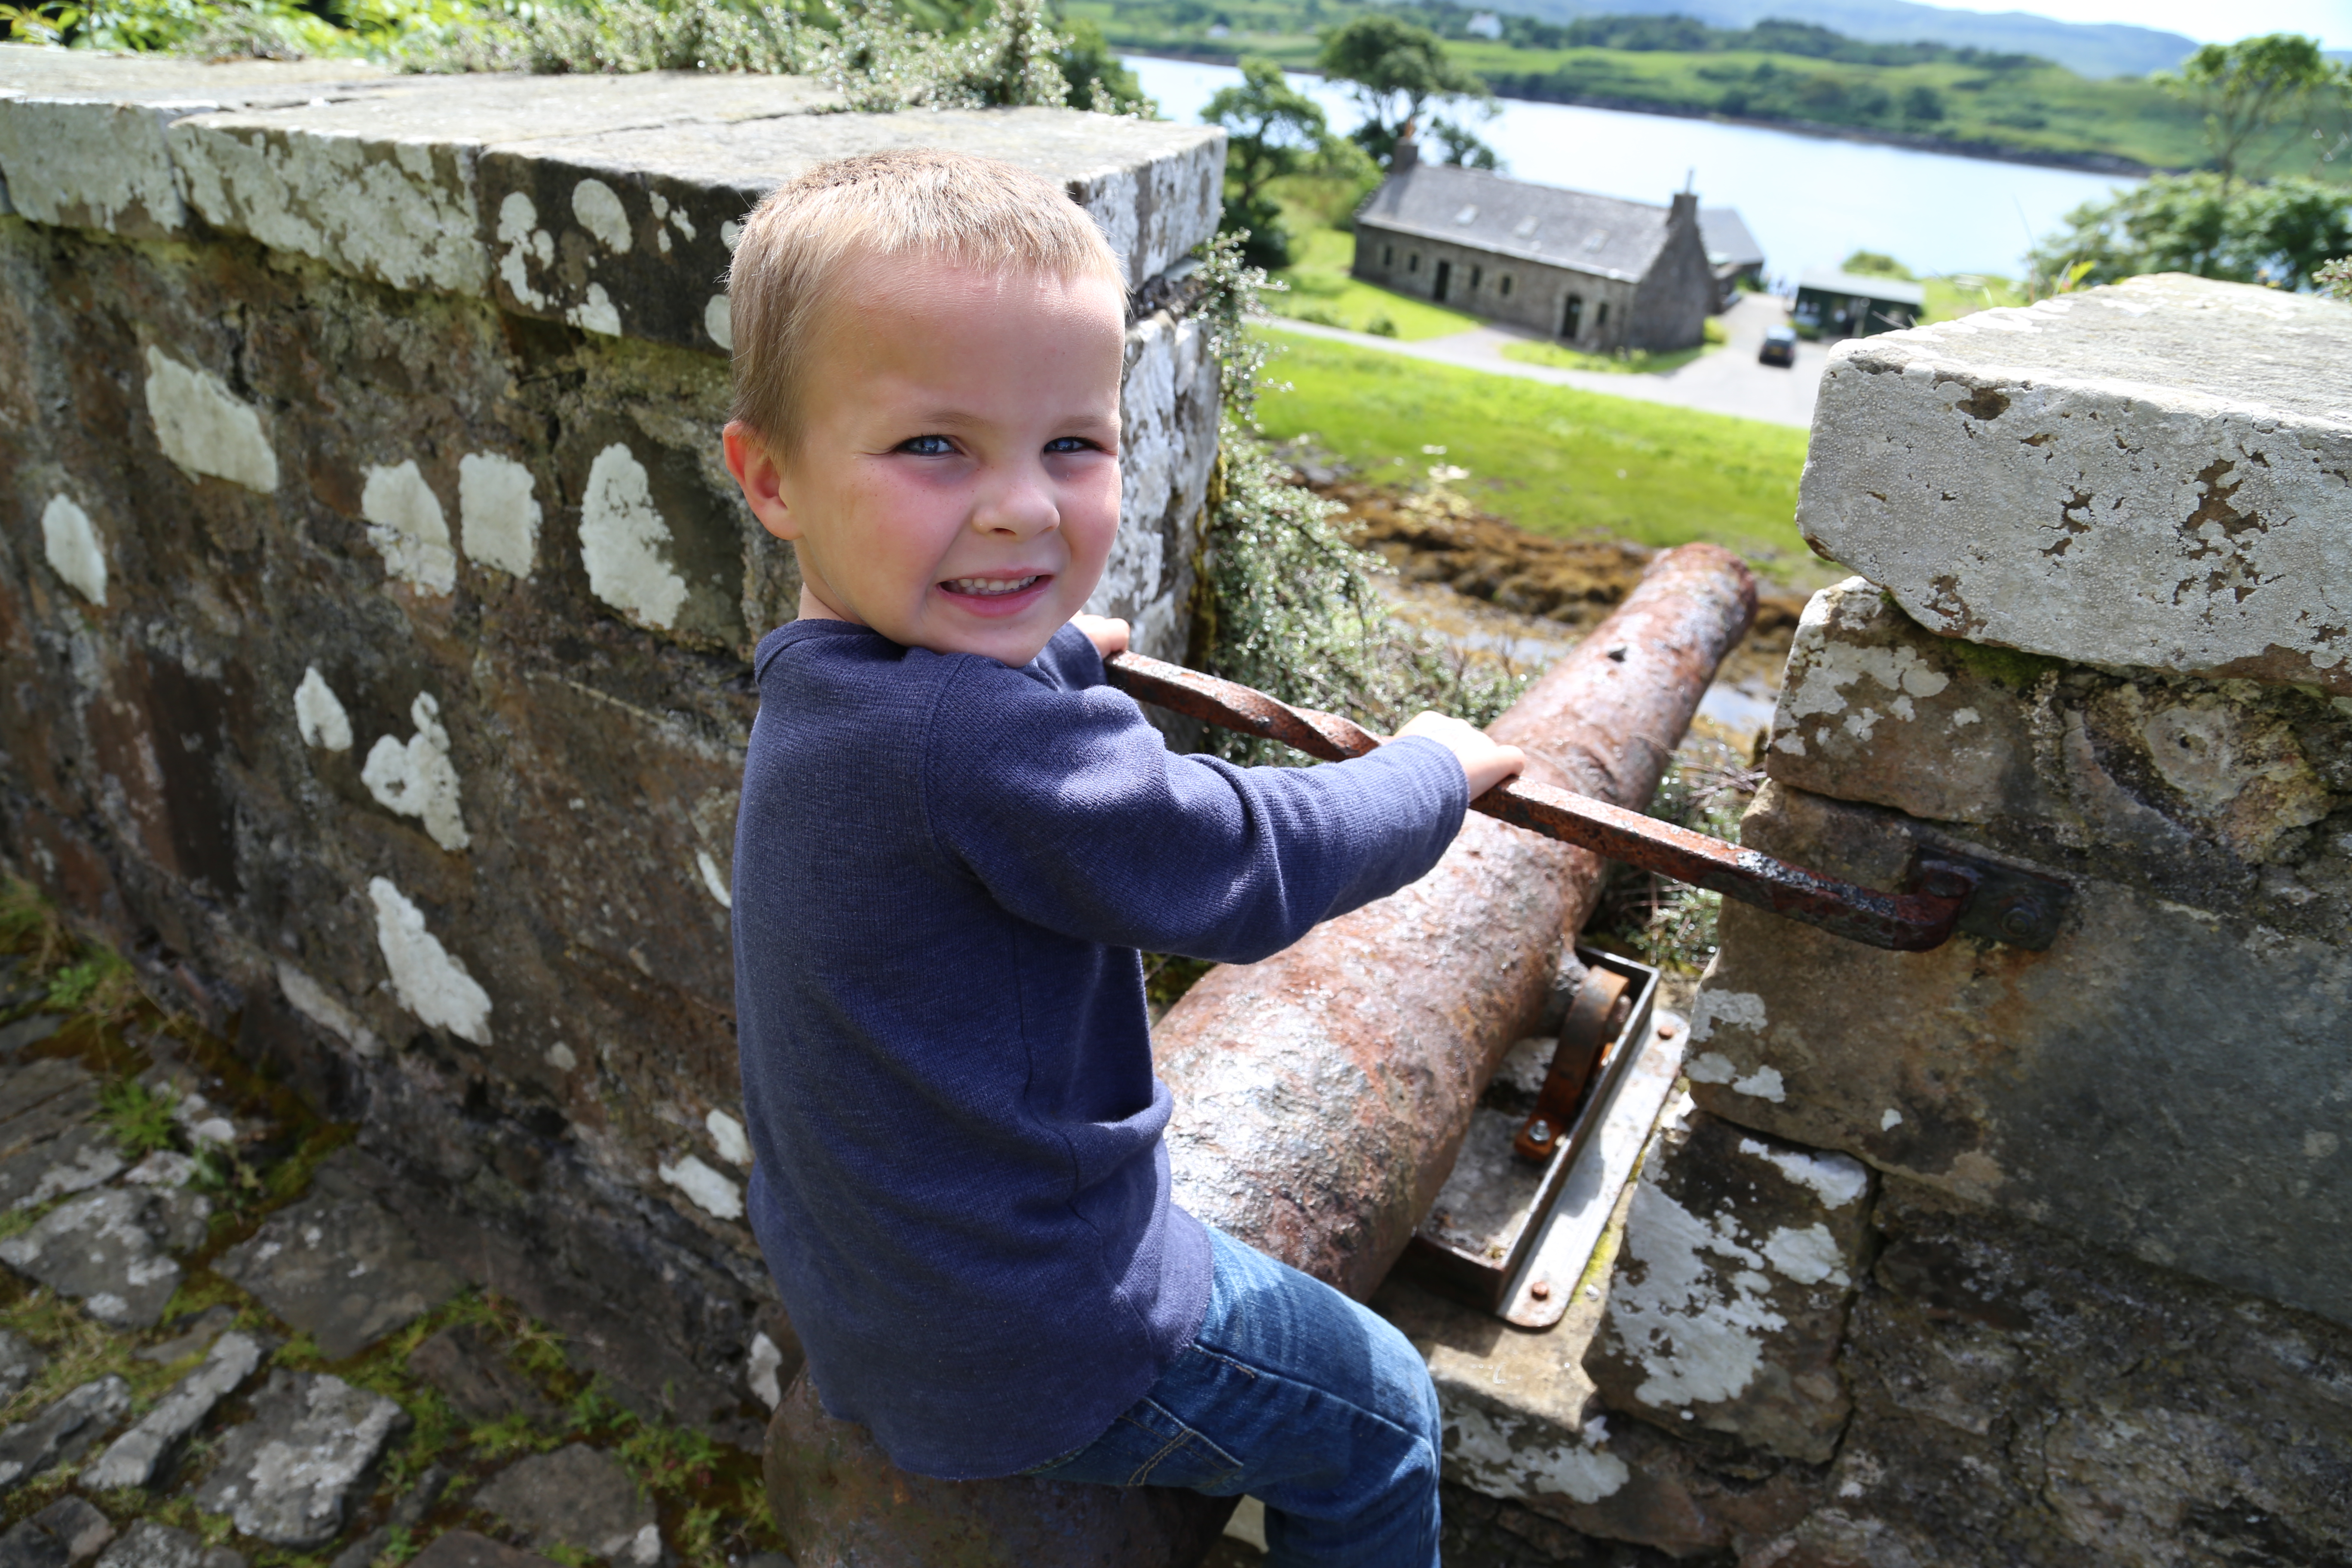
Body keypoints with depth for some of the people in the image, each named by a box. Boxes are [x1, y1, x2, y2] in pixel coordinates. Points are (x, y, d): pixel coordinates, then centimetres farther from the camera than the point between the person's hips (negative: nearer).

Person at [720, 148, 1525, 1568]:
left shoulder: (826, 684, -6)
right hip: (1027, 1345, -9)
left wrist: (1061, 650, 35)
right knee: (1384, 1419, 13)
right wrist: (1433, 773, -6)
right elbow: (1256, 867, -24)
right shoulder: (986, 749, -37)